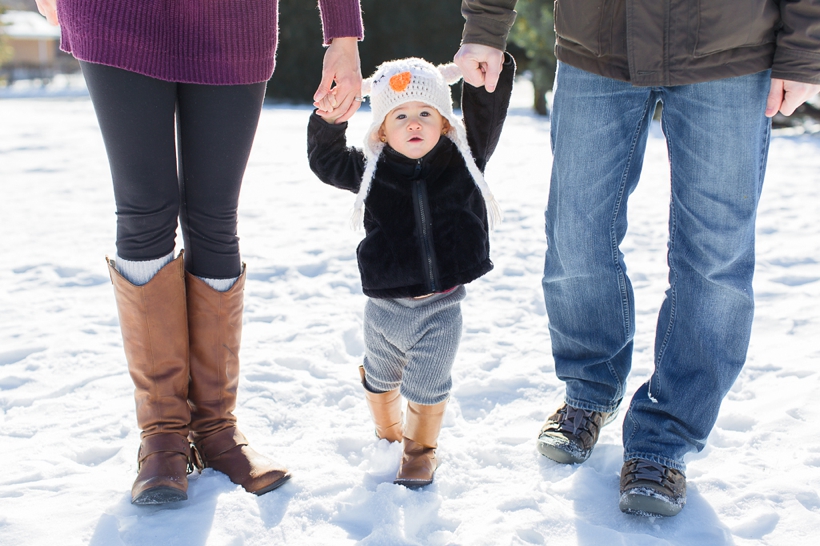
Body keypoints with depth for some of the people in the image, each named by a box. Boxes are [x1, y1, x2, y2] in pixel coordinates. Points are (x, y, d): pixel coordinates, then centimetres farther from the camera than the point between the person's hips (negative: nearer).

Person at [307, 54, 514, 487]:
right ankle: (388, 435, 49)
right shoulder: (369, 170, -1)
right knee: (380, 378, 22)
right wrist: (331, 113, -2)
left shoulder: (463, 160, -1)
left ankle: (421, 448, 34)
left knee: (429, 389, 8)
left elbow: (487, 113, 3)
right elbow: (325, 159, 9)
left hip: (441, 309, -1)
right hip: (384, 307, 2)